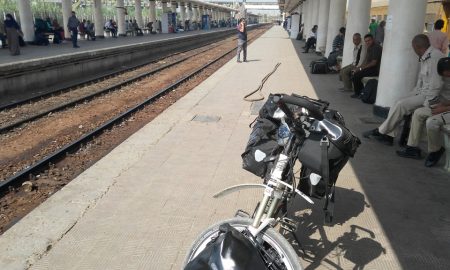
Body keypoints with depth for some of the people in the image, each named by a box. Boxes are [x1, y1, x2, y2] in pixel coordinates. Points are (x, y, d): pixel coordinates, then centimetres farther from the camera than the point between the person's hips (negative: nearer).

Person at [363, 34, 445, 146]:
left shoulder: (434, 56, -19)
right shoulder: (425, 57, 12)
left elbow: (436, 85, -24)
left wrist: (426, 103, -21)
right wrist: (413, 95, 4)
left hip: (430, 95, -9)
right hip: (423, 93, 9)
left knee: (401, 105, -17)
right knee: (399, 104, 1)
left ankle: (381, 132, -4)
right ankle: (388, 135, -4)